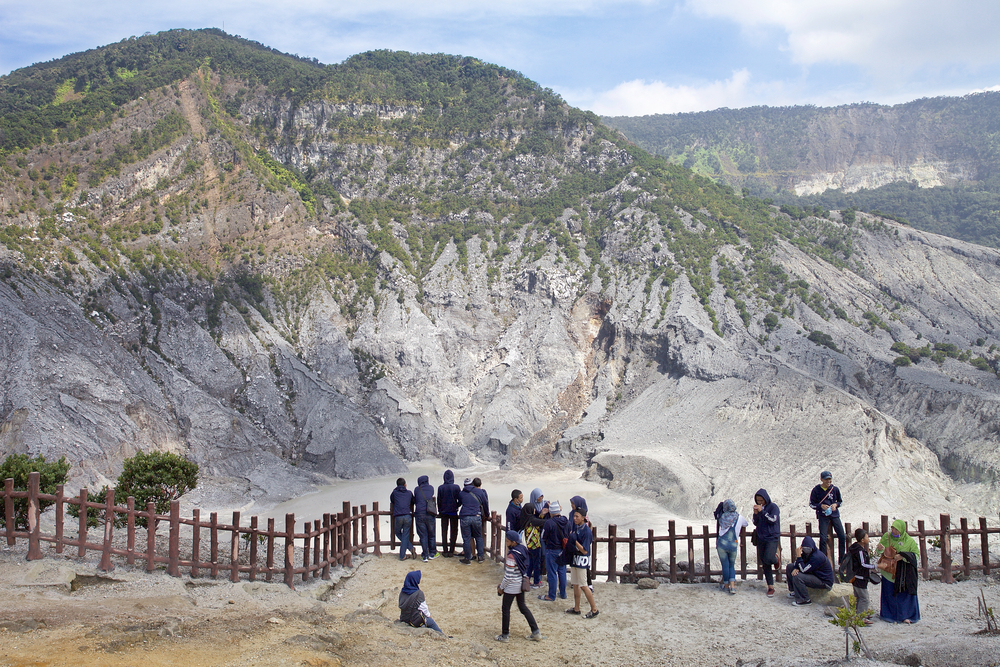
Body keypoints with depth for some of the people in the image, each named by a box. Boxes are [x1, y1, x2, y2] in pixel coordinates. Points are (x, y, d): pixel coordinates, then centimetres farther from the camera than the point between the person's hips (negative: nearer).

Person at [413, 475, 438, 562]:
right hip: (430, 515, 1)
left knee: (423, 536, 3)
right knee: (431, 535, 14)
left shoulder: (417, 489, 4)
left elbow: (414, 501, 13)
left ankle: (425, 556, 3)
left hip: (419, 515, -1)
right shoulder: (431, 488, 7)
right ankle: (432, 553, 23)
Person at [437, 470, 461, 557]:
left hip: (444, 512, 1)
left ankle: (445, 551, 8)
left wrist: (440, 511, 13)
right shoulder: (456, 487, -10)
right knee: (454, 532, 8)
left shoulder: (440, 488, -7)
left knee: (444, 532, 9)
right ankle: (451, 551, 5)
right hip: (454, 512, -1)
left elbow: (439, 501, 0)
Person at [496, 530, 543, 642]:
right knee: (523, 607, 19)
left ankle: (505, 635, 19)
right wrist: (502, 582, 16)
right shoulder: (522, 549, -1)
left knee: (506, 609, 8)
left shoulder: (511, 556, -26)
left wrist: (501, 587, -7)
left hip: (512, 586, -8)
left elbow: (509, 576, -23)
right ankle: (536, 632, 20)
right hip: (522, 584, 8)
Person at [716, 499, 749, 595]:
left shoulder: (722, 517, 1)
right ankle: (732, 586, 1)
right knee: (732, 565, 14)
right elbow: (746, 524, 22)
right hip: (733, 545, 1)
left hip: (722, 544, -1)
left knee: (725, 565, 9)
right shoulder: (739, 517, 4)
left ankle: (726, 586, 19)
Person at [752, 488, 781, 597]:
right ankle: (770, 587, 14)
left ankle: (776, 559, 13)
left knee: (768, 559, -24)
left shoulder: (773, 507, -5)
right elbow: (756, 523, 9)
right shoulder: (758, 508, 9)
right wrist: (755, 514, -7)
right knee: (765, 564, 6)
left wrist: (762, 511, -20)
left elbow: (772, 520, -17)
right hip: (761, 538, 5)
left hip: (772, 538, -5)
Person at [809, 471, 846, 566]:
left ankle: (841, 560, 12)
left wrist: (835, 504, -7)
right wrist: (821, 506, -16)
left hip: (834, 515, 2)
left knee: (842, 537, -2)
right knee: (823, 538, -10)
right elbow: (811, 504, 2)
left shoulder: (835, 489, 1)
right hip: (823, 516, -2)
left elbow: (840, 501, 15)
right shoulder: (816, 490, -3)